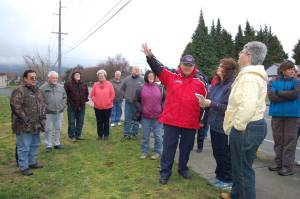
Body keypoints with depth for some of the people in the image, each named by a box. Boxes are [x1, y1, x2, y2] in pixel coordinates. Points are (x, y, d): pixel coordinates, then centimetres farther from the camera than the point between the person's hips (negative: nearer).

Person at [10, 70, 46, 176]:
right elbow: (15, 107, -20)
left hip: (36, 125, 9)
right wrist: (25, 120, -20)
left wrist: (42, 116, 8)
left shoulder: (37, 90, 13)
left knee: (34, 145, 19)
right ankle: (23, 167, 15)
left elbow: (42, 104, 20)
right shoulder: (19, 91, -15)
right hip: (24, 126, -8)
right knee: (24, 147, 2)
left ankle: (32, 162, 35)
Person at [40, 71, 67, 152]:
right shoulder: (43, 88, -6)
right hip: (48, 112, -4)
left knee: (58, 128, 13)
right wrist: (45, 107, -11)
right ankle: (48, 145, 15)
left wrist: (62, 106, 3)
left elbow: (64, 97, 13)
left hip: (59, 112, 4)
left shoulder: (61, 87, 7)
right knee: (48, 129, 4)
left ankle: (57, 143, 26)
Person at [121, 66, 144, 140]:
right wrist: (125, 96, 4)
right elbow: (122, 89, 14)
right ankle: (127, 134, 13)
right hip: (128, 103, 2)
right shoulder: (127, 79, 3)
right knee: (127, 119, 5)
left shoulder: (141, 80, -4)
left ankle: (134, 133, 21)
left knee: (136, 119, 9)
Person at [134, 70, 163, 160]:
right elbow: (137, 101, 8)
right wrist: (140, 109, -6)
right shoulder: (141, 88, 1)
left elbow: (163, 100, 9)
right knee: (145, 135, 12)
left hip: (157, 116, 0)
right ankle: (144, 152, 25)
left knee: (157, 135, 8)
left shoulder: (158, 87, 3)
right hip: (145, 117, 0)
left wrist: (162, 110, -1)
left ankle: (157, 152, 23)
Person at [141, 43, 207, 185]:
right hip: (171, 121, -1)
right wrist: (150, 56, -28)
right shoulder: (171, 77, 1)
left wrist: (202, 120, 4)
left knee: (186, 148, 16)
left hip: (190, 123, 2)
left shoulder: (199, 83, 2)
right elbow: (158, 69, -11)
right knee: (168, 147, 8)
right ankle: (165, 172, 23)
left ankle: (183, 169, 36)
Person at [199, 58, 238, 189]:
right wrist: (205, 103, -1)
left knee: (225, 155, 7)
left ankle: (228, 180, 25)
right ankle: (219, 176, 36)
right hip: (215, 125, 8)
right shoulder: (217, 84, 10)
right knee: (217, 153, 19)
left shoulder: (233, 86, -17)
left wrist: (211, 104, -23)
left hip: (225, 127, -8)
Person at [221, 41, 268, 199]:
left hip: (246, 129, -11)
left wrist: (237, 126, -20)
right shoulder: (254, 74, 15)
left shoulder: (249, 76, -19)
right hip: (255, 124, 11)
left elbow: (247, 106, -32)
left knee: (243, 169, 3)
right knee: (240, 166, 23)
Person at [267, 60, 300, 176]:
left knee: (289, 141, -2)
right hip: (277, 115, 2)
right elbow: (271, 96, -9)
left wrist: (279, 93, -6)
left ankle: (288, 167, 5)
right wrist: (288, 95, -10)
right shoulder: (273, 82, 6)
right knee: (278, 140, 9)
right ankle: (278, 163, 22)